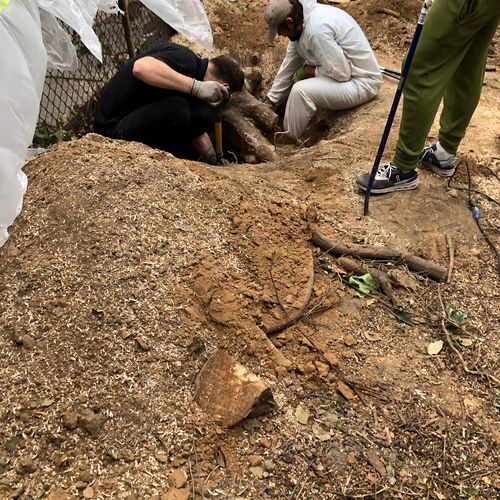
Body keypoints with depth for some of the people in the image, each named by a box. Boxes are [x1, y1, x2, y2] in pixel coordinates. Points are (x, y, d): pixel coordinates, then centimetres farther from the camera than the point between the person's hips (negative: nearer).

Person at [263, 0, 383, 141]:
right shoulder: (300, 22, 0)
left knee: (300, 91, -24)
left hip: (361, 82, -10)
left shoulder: (316, 29, -29)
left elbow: (341, 74, -28)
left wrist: (310, 70, -12)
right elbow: (288, 66, 8)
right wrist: (271, 103, 10)